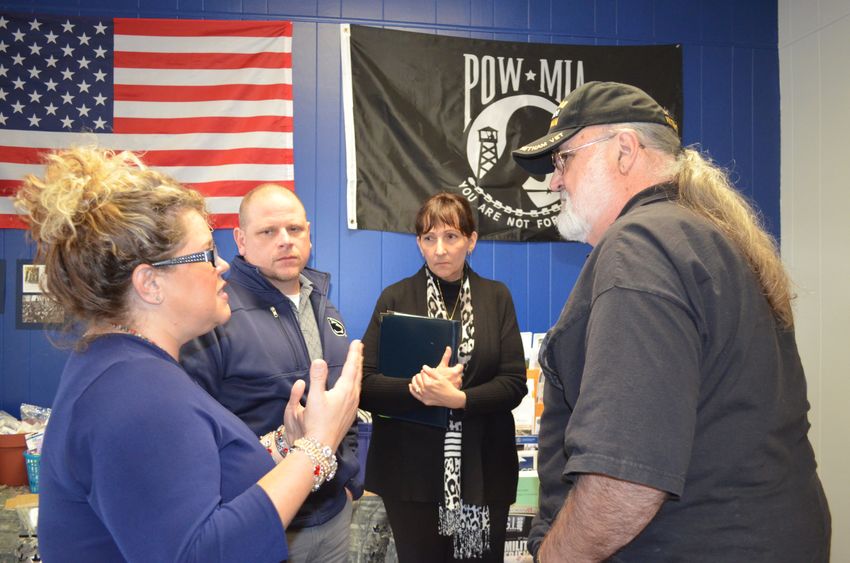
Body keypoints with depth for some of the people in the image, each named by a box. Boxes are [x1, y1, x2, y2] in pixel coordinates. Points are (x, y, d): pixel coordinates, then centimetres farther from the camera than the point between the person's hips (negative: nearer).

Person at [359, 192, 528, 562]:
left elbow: (515, 383, -3)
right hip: (411, 470, -1)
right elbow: (365, 385, -4)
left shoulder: (497, 297, 4)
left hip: (483, 469, 1)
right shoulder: (395, 298, 1)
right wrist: (418, 389, -20)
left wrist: (457, 398, -19)